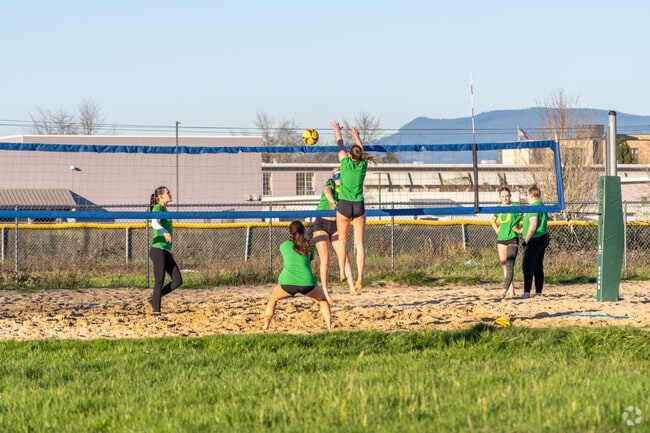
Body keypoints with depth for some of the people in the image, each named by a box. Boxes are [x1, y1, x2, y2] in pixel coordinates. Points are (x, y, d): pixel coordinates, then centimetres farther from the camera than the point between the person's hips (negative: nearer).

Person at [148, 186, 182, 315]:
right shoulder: (157, 208, -6)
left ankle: (154, 299, 13)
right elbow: (154, 223, -25)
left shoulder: (164, 209, 20)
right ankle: (156, 309, 0)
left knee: (177, 281, 2)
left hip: (166, 251, 8)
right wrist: (165, 232, -44)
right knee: (159, 281, -7)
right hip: (158, 250, -8)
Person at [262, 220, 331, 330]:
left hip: (288, 281, 0)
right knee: (323, 299, 26)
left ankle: (266, 326, 21)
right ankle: (329, 327, 13)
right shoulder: (309, 246, 18)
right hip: (307, 283, 0)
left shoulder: (284, 246, 18)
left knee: (273, 298, 29)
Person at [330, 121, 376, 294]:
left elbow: (340, 147, 14)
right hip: (359, 206, 2)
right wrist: (357, 136, 42)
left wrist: (338, 131, 31)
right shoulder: (363, 165, 3)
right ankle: (360, 277, -11)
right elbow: (362, 151, 24)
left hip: (344, 205, -2)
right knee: (359, 243, -1)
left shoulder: (346, 163, -3)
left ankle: (342, 272, 14)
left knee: (342, 240, 14)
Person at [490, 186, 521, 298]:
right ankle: (511, 290, 13)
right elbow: (493, 221, 29)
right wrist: (497, 230, 13)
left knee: (509, 265, -14)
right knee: (504, 266, 6)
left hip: (512, 239, -6)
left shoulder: (516, 207, -4)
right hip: (501, 239, 6)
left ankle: (506, 289, -22)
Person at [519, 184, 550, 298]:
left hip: (535, 239, -10)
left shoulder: (533, 206, -14)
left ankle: (527, 292, -16)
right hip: (544, 237, 10)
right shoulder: (542, 206, 15)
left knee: (527, 266, -10)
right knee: (538, 266, 13)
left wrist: (526, 240, -16)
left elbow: (533, 225, -21)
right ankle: (538, 292, 15)